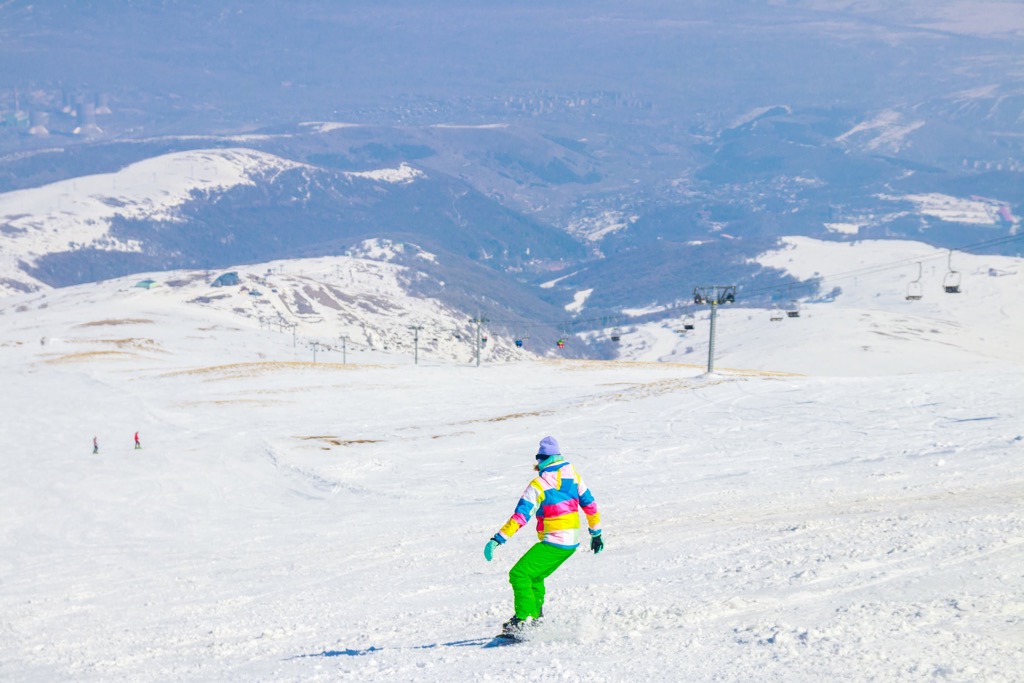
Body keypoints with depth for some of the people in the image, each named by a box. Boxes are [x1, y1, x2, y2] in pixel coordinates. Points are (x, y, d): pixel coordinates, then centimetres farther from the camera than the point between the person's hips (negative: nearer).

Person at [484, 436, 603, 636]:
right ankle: (535, 616, 20)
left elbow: (521, 516, -17)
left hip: (553, 542, -7)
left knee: (519, 574, -5)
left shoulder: (538, 485, -12)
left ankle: (523, 618, -16)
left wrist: (498, 539, -16)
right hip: (573, 542, 7)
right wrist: (596, 533, 26)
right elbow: (589, 504, 15)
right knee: (535, 576, 22)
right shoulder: (573, 476, 6)